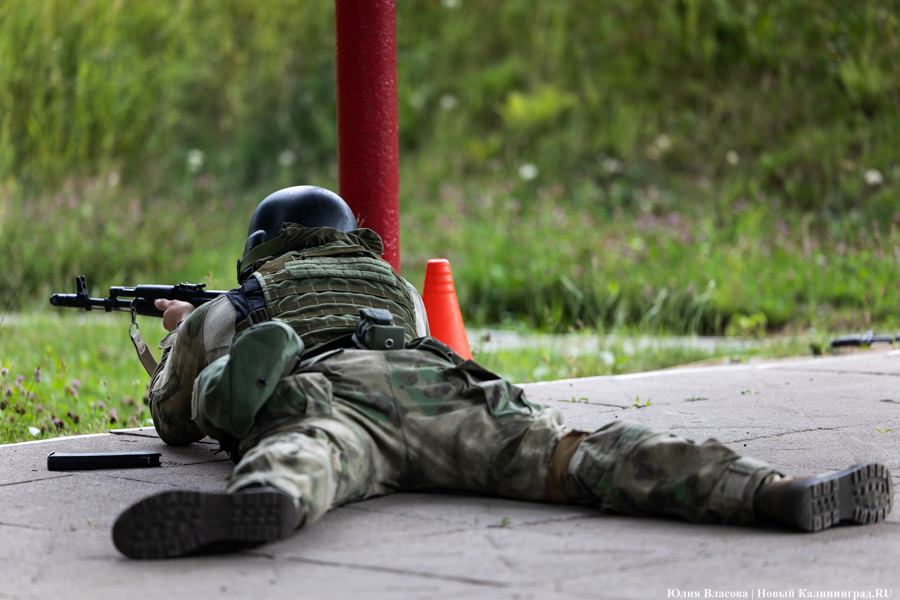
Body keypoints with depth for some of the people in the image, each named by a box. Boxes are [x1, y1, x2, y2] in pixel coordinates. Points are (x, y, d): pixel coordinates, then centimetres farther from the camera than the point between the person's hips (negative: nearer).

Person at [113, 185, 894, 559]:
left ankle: (257, 504, -75)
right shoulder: (391, 284, 46)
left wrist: (182, 336, 73)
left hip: (320, 394, -2)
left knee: (297, 467, -36)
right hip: (434, 380, 2)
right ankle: (773, 492, -43)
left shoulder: (235, 304, 37)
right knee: (572, 455, -19)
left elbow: (175, 421, 49)